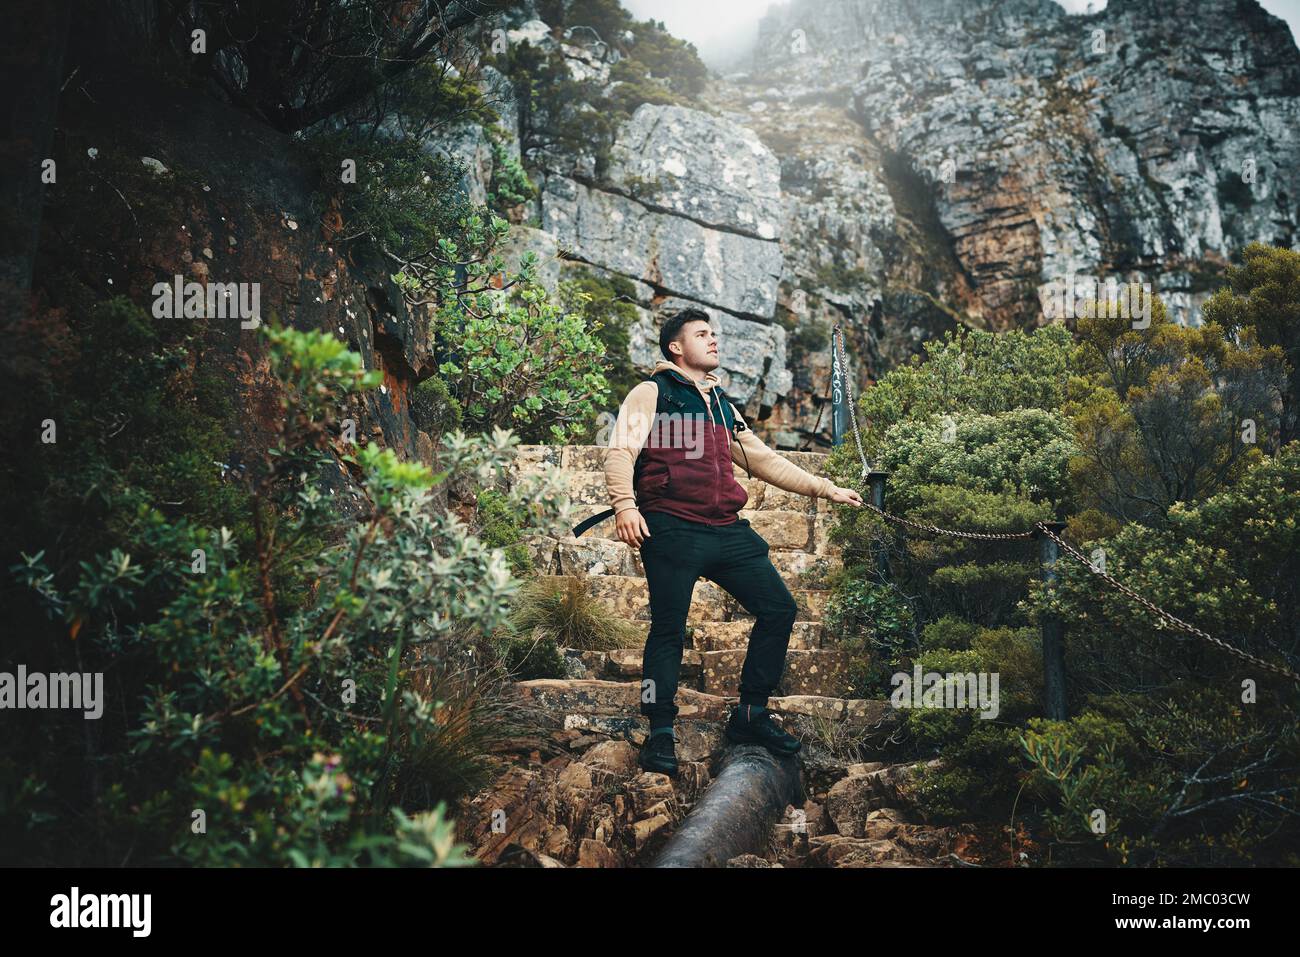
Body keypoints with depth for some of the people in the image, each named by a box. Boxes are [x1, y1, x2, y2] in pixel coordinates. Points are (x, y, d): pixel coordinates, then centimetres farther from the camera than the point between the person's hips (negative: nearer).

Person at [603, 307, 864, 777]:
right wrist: (624, 503, -24)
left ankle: (750, 716, 15)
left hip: (727, 531, 7)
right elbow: (620, 451, -7)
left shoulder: (723, 406, 24)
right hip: (672, 530, -7)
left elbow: (764, 460, 26)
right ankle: (660, 734, 8)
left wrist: (824, 488, 20)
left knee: (779, 608, 4)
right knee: (669, 629, -7)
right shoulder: (652, 394, 4)